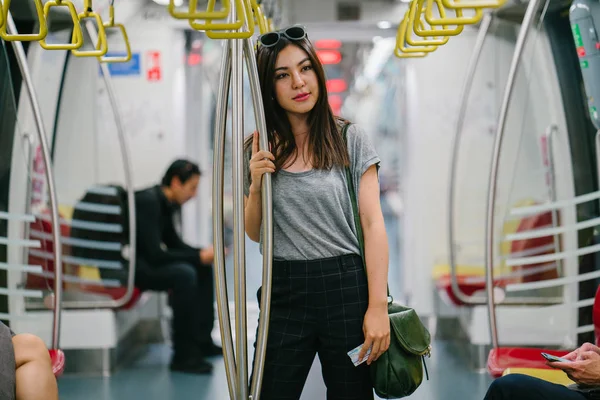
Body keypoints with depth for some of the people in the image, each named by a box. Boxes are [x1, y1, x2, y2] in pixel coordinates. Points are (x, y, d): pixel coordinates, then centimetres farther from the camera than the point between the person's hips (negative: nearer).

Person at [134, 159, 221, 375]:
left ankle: (201, 341, 10)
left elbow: (174, 244, 15)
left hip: (145, 261, 10)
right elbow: (155, 255, -27)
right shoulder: (148, 202, -23)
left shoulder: (165, 203, 6)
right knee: (183, 274, -29)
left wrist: (204, 252, -2)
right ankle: (183, 356, -21)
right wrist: (199, 256, -22)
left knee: (204, 268, 4)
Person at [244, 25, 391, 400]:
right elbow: (255, 233, 13)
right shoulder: (261, 149, 7)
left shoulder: (350, 138, 0)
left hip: (345, 287, -2)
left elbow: (373, 224, -4)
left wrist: (378, 306, -11)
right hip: (284, 293, 2)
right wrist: (256, 185, -7)